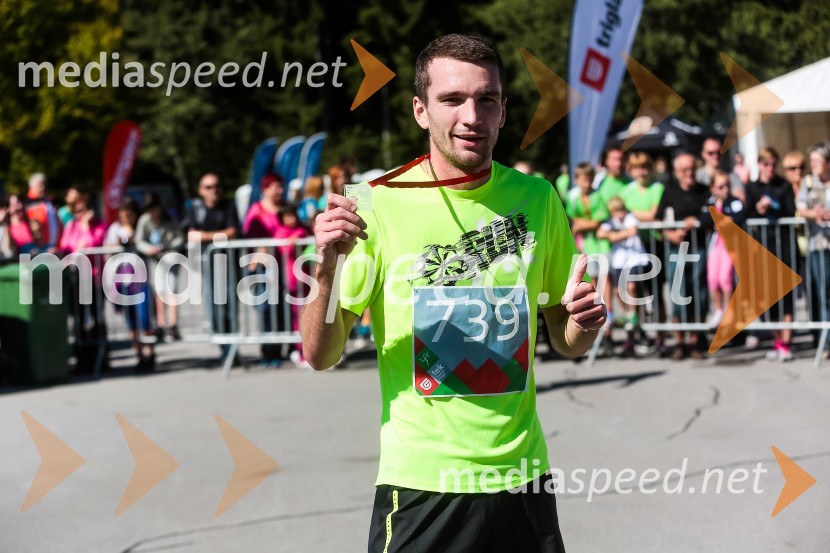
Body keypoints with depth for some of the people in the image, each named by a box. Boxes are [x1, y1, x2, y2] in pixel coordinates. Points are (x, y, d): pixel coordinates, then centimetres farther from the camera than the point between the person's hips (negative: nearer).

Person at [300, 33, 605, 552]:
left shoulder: (537, 199, 2)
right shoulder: (378, 204, -7)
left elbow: (566, 342, 11)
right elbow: (321, 356, -7)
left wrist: (582, 322, -11)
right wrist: (328, 267, -24)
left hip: (522, 476, 3)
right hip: (419, 485, -3)